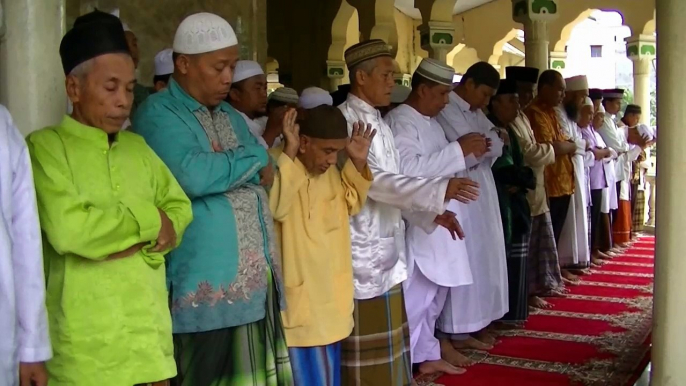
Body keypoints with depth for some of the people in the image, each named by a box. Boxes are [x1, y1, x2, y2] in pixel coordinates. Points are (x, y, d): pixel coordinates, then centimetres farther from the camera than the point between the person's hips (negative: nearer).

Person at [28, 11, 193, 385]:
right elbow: (69, 230, -20)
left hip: (150, 333, 6)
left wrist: (138, 242, -9)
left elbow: (180, 209, 9)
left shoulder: (137, 147, 14)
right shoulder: (45, 146, -6)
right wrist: (148, 220, -8)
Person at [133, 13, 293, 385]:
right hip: (205, 283, -7)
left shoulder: (230, 115, 18)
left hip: (255, 278, 8)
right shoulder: (158, 113, -8)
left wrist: (219, 166, -7)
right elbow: (192, 176, -24)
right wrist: (253, 157, -8)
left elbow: (266, 174, 13)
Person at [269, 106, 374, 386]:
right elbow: (274, 207, -33)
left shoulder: (329, 168, 7)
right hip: (298, 291, -7)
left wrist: (357, 163, 3)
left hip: (329, 288, 8)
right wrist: (289, 153, -31)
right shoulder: (277, 164, -17)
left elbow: (351, 205, 17)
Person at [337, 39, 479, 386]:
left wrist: (433, 209, 8)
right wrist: (439, 190, -28)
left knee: (385, 337, 18)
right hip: (363, 247, -9)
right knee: (367, 341, 0)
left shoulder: (377, 121, 13)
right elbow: (373, 179, -25)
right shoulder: (346, 120, -16)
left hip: (386, 244, 9)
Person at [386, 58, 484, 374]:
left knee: (434, 295, 17)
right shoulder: (400, 122, -13)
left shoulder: (431, 123, 16)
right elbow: (409, 169, -27)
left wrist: (467, 155, 8)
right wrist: (457, 150, -22)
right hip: (417, 224, -10)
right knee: (416, 297, -4)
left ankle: (427, 354, 30)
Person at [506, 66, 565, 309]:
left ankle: (541, 284, 26)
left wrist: (543, 151, 0)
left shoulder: (522, 116, 15)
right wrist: (549, 149, -5)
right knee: (526, 243, -3)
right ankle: (527, 290, 5)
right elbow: (526, 151, -20)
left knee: (540, 240, 16)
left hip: (535, 189, 10)